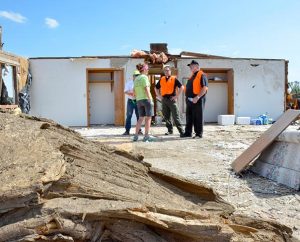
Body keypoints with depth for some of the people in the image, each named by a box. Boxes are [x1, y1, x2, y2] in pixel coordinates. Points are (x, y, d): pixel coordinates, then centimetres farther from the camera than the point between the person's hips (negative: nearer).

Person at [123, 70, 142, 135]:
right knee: (129, 116, -1)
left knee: (139, 116, 3)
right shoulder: (129, 83, 4)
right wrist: (132, 94, -19)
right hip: (131, 101, -1)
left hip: (138, 101, 2)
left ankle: (139, 130, 11)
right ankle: (127, 130, 2)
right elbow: (125, 91, -2)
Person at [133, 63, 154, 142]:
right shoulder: (144, 77, -8)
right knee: (148, 118, -1)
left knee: (141, 118, 11)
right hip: (146, 99, -7)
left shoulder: (136, 79, 15)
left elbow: (135, 92, 15)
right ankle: (146, 136, 0)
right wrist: (151, 100, -16)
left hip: (139, 100, 7)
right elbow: (147, 89, -17)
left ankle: (136, 136, 6)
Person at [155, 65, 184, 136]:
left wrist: (177, 96, -9)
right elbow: (156, 88, 23)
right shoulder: (161, 79, 12)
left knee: (175, 116, -8)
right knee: (166, 116, 8)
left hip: (171, 99, -5)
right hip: (164, 99, 5)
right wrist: (159, 96, 11)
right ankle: (170, 130, 19)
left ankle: (181, 131, -6)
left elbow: (181, 87, -6)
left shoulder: (174, 79, 0)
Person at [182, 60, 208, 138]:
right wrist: (187, 97, 16)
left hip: (197, 100, -9)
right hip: (189, 100, 9)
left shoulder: (202, 75, -8)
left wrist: (197, 97, -25)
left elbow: (205, 88, -18)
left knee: (198, 117, -4)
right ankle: (188, 132, 19)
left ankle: (199, 133, 3)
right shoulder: (192, 76, 20)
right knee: (189, 117, 12)